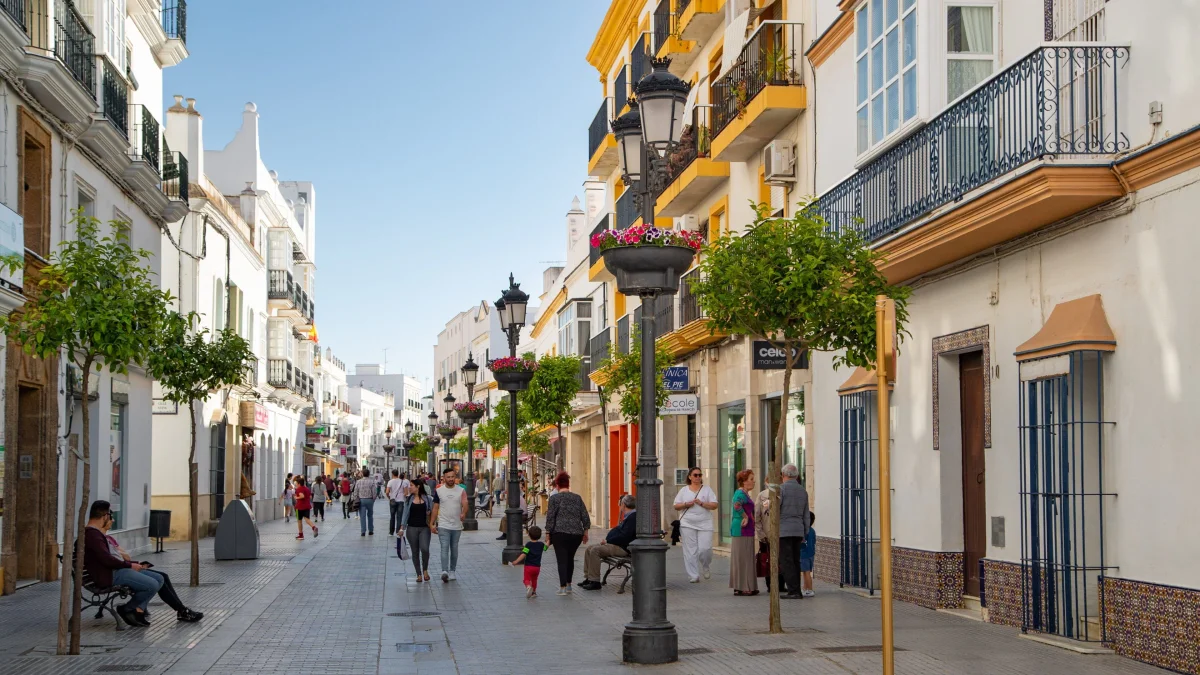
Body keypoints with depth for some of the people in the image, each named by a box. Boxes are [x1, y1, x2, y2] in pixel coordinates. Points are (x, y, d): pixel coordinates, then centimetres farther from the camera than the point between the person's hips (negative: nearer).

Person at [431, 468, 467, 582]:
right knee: (444, 548, -13)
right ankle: (444, 572, -24)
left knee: (454, 549, 11)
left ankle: (452, 571, 22)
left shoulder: (461, 491, 1)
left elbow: (465, 503, -12)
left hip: (457, 526, 2)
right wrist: (433, 523, 2)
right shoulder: (439, 491, 2)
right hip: (443, 525, -2)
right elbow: (435, 508, 5)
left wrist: (463, 513, -34)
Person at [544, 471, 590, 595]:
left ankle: (563, 587, -8)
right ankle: (568, 584, 22)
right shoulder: (577, 498, 9)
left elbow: (550, 517, -6)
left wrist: (548, 534, -1)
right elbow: (585, 517, 9)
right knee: (570, 558, 19)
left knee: (562, 560, -1)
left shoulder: (554, 498, -3)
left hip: (560, 533, -4)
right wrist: (585, 532, 18)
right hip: (577, 533, 4)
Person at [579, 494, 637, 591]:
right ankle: (588, 578, 2)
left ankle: (595, 582, -21)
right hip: (616, 544, 11)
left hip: (623, 548, -11)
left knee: (595, 550, -24)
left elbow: (624, 536, -23)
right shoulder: (629, 516, 20)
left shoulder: (633, 517, -15)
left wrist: (608, 541, -15)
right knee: (588, 549, 4)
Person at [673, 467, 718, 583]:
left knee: (705, 549, -9)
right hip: (687, 524, 1)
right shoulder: (684, 490, 11)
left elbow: (715, 505, 1)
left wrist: (702, 503, -13)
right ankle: (693, 576, 3)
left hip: (704, 524, -1)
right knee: (690, 551, -2)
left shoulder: (707, 489, 8)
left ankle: (705, 567, 21)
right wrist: (686, 504, -9)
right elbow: (676, 506, 10)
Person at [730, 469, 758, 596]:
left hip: (746, 531, 10)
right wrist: (745, 517, -23)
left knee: (745, 559, 13)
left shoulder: (744, 494, 17)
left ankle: (742, 587, 17)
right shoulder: (740, 493, -15)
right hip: (742, 530, -10)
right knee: (742, 558, -7)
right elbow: (737, 505, -34)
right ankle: (741, 588, -4)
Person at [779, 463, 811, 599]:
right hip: (798, 530, 6)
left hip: (784, 530, -6)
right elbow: (806, 515, 16)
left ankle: (793, 591, -10)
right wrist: (805, 533, 22)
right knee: (795, 561, 11)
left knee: (787, 561, -6)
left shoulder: (781, 488, -7)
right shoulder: (803, 491, 12)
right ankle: (797, 591, 12)